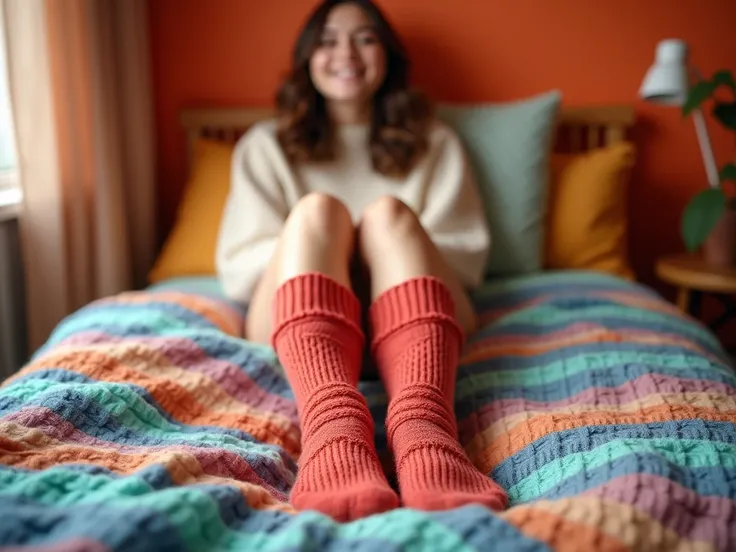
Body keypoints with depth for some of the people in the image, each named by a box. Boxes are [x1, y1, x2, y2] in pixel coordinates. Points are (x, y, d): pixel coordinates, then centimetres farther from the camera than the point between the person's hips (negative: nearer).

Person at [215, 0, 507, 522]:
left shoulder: (435, 143, 23)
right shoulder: (266, 145, 22)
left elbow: (468, 255, 11)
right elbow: (236, 269, 9)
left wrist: (389, 249, -7)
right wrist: (316, 244, -9)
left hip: (409, 319, 0)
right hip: (297, 322, 0)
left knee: (388, 212, -28)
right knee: (316, 209, -27)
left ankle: (424, 434, -57)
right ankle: (335, 433, -58)